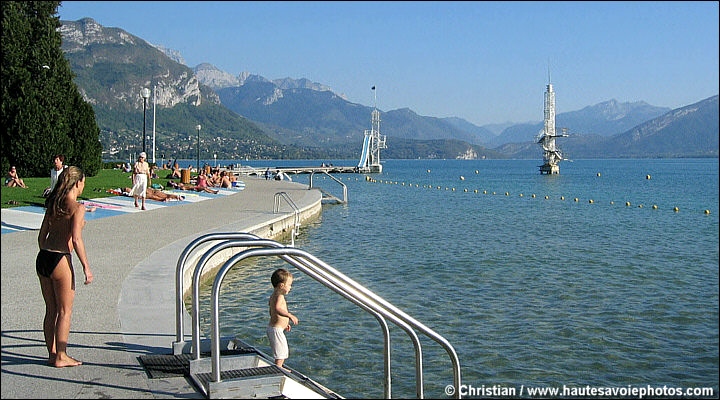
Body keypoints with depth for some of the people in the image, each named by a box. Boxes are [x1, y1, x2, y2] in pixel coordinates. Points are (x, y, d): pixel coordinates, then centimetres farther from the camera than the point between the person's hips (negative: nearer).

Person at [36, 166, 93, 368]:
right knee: (64, 311, 4)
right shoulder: (77, 207, -9)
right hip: (60, 260, -7)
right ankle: (61, 357, 8)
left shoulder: (53, 204, 12)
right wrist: (86, 267, -13)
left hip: (42, 258, 7)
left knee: (50, 310, 15)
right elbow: (76, 239, -16)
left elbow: (42, 235, 14)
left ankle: (52, 353, 22)